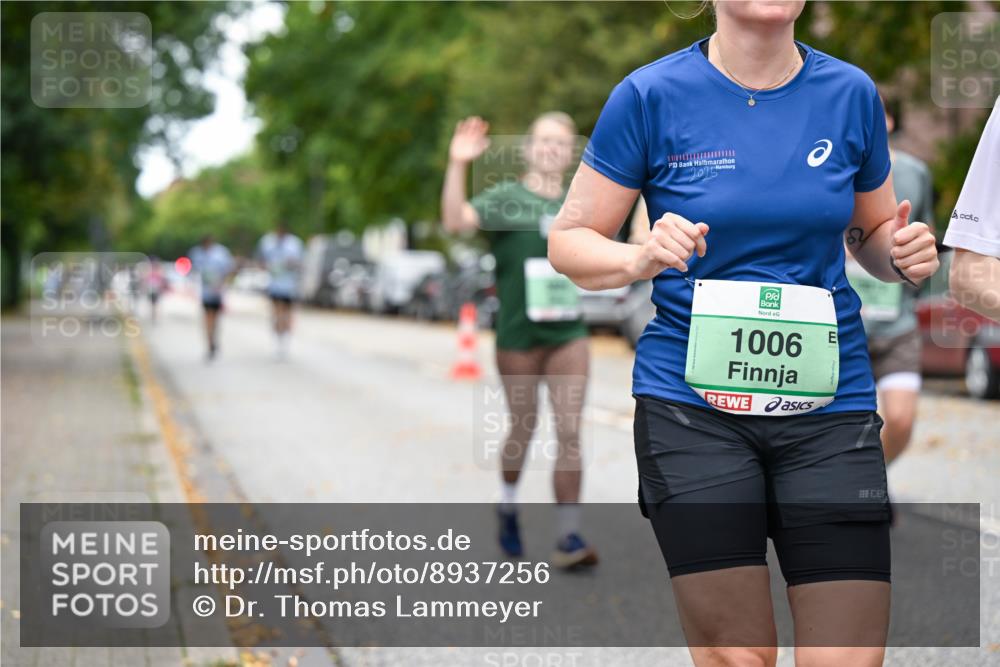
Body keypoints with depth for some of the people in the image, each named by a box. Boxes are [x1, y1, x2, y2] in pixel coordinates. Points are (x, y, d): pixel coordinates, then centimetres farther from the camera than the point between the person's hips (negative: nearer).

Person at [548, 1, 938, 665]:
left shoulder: (851, 93, 6)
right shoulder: (652, 95, -2)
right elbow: (569, 239, 3)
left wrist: (904, 254, -4)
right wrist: (640, 259, -18)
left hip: (829, 404, 2)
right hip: (691, 404, -2)